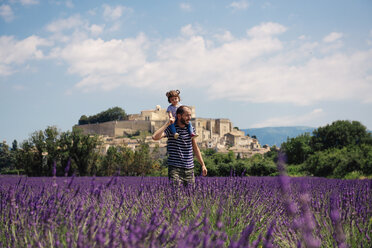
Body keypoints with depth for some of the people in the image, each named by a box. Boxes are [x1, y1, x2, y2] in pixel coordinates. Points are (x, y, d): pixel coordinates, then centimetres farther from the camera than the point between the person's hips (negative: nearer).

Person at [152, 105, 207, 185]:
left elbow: (195, 148, 18)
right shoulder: (170, 128, -7)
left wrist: (203, 165, 15)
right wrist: (167, 123, -18)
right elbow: (155, 137, -24)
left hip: (189, 168, 5)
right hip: (175, 168, -5)